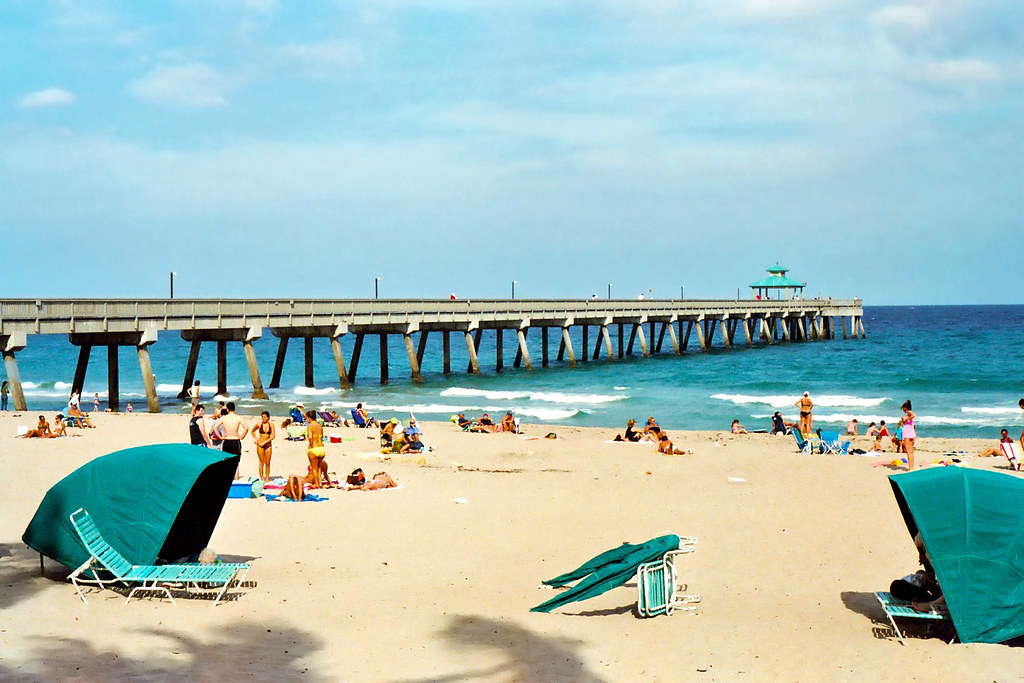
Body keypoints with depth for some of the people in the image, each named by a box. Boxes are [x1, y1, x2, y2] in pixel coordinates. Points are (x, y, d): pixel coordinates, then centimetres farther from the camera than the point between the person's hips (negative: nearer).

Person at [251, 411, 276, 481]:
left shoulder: (271, 424, -1)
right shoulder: (259, 424, 1)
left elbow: (273, 436, -6)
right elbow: (253, 431, 19)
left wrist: (264, 442, -11)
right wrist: (256, 439, 8)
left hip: (268, 445, 1)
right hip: (260, 445, -1)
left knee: (267, 463, 2)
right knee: (261, 463, -1)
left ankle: (267, 479, 9)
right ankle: (262, 479, 4)